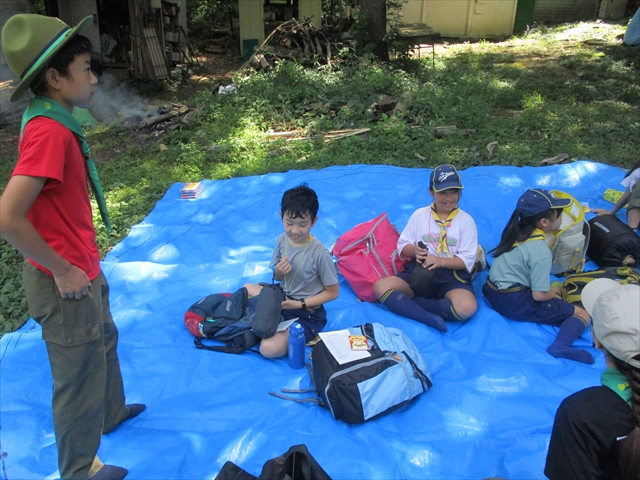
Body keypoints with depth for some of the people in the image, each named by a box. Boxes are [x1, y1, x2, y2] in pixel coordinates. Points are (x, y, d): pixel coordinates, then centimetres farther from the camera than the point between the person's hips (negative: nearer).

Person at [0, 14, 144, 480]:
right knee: (79, 375, 10)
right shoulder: (49, 131, -27)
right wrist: (63, 271, -20)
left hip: (82, 269, 9)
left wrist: (86, 259, 13)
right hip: (66, 283, -9)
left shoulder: (53, 121, 3)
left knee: (103, 342, 29)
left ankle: (110, 411, 55)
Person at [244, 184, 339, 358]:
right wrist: (278, 272, -18)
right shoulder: (282, 240, -8)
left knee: (270, 348, -24)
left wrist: (300, 304, -20)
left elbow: (332, 292, -14)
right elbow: (278, 278, 7)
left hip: (308, 313, -7)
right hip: (282, 298, 7)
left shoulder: (320, 253, -25)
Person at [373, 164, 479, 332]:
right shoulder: (419, 214, 8)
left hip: (452, 276, -2)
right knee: (380, 286, -24)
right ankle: (430, 318, -31)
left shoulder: (466, 221, 3)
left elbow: (467, 260, -4)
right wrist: (414, 251, -17)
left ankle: (406, 302, -20)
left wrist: (440, 261, -21)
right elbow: (402, 246, 7)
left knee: (467, 307, -34)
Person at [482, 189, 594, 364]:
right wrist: (552, 293, 4)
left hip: (492, 293, 8)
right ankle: (561, 345, -29)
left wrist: (548, 287, 14)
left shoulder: (516, 231, 5)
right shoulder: (541, 251, -19)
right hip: (516, 303, -8)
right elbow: (539, 295, -18)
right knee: (583, 314, -4)